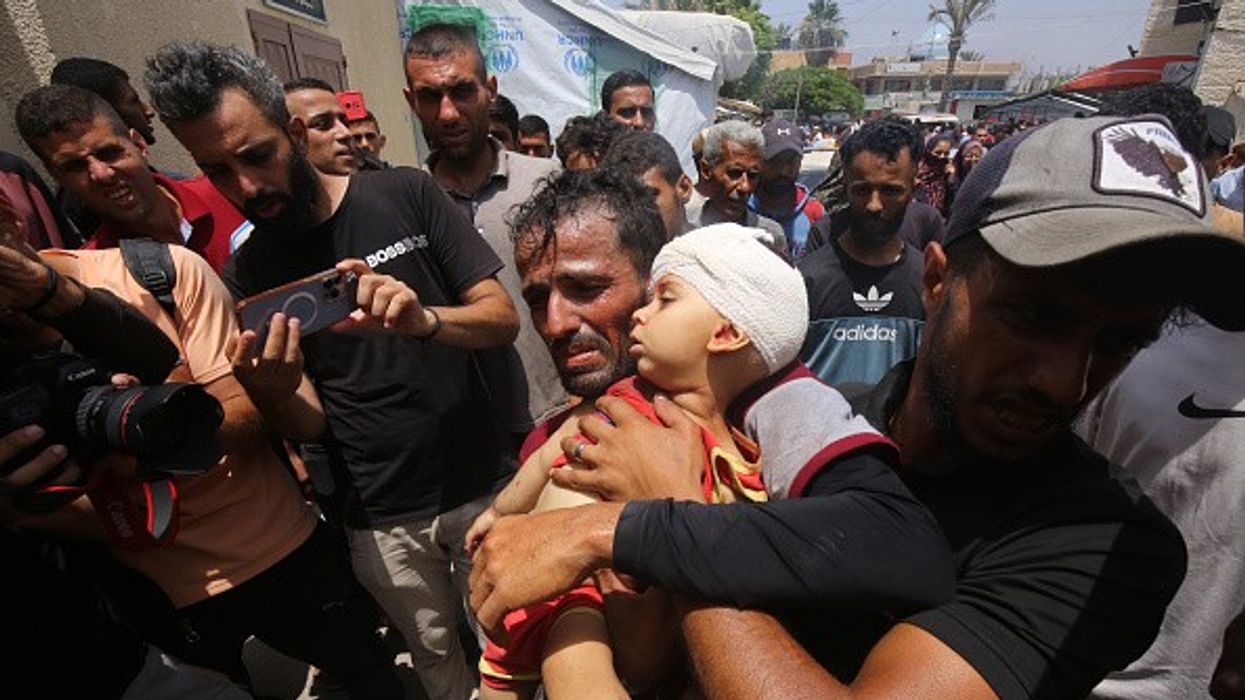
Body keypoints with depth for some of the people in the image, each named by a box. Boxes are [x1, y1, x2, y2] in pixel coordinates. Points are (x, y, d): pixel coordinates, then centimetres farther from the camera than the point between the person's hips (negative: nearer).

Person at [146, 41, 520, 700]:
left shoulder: (405, 194, -7)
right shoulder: (245, 274, -1)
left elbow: (504, 318, -10)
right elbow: (309, 424, 1)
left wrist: (423, 318, -30)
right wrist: (269, 393, -22)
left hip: (481, 486, -1)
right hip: (381, 520, 2)